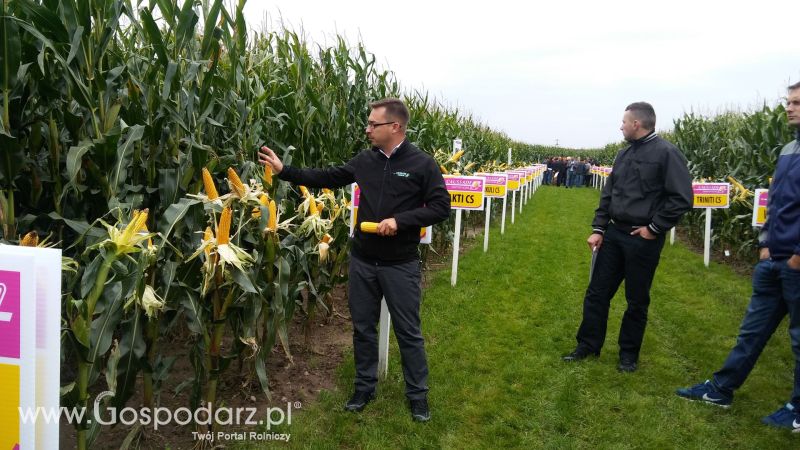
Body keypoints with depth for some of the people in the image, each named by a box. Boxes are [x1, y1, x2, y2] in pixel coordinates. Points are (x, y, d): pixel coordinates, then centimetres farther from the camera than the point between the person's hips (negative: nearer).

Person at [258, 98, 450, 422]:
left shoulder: (422, 164, -9)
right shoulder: (365, 160, 3)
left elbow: (441, 207, -11)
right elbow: (327, 178, 10)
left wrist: (400, 220, -21)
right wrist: (284, 171, 7)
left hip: (401, 264, -4)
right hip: (362, 261, 4)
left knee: (408, 332, 7)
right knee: (363, 327, 15)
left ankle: (417, 394, 24)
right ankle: (365, 387, 33)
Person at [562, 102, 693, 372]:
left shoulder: (667, 153, -11)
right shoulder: (624, 154, 10)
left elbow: (682, 198, -14)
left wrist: (654, 228, -14)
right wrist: (598, 229, 5)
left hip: (643, 239, -6)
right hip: (614, 234, 6)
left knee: (637, 301, 8)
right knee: (597, 293, 10)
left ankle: (629, 354, 24)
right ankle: (588, 345, 24)